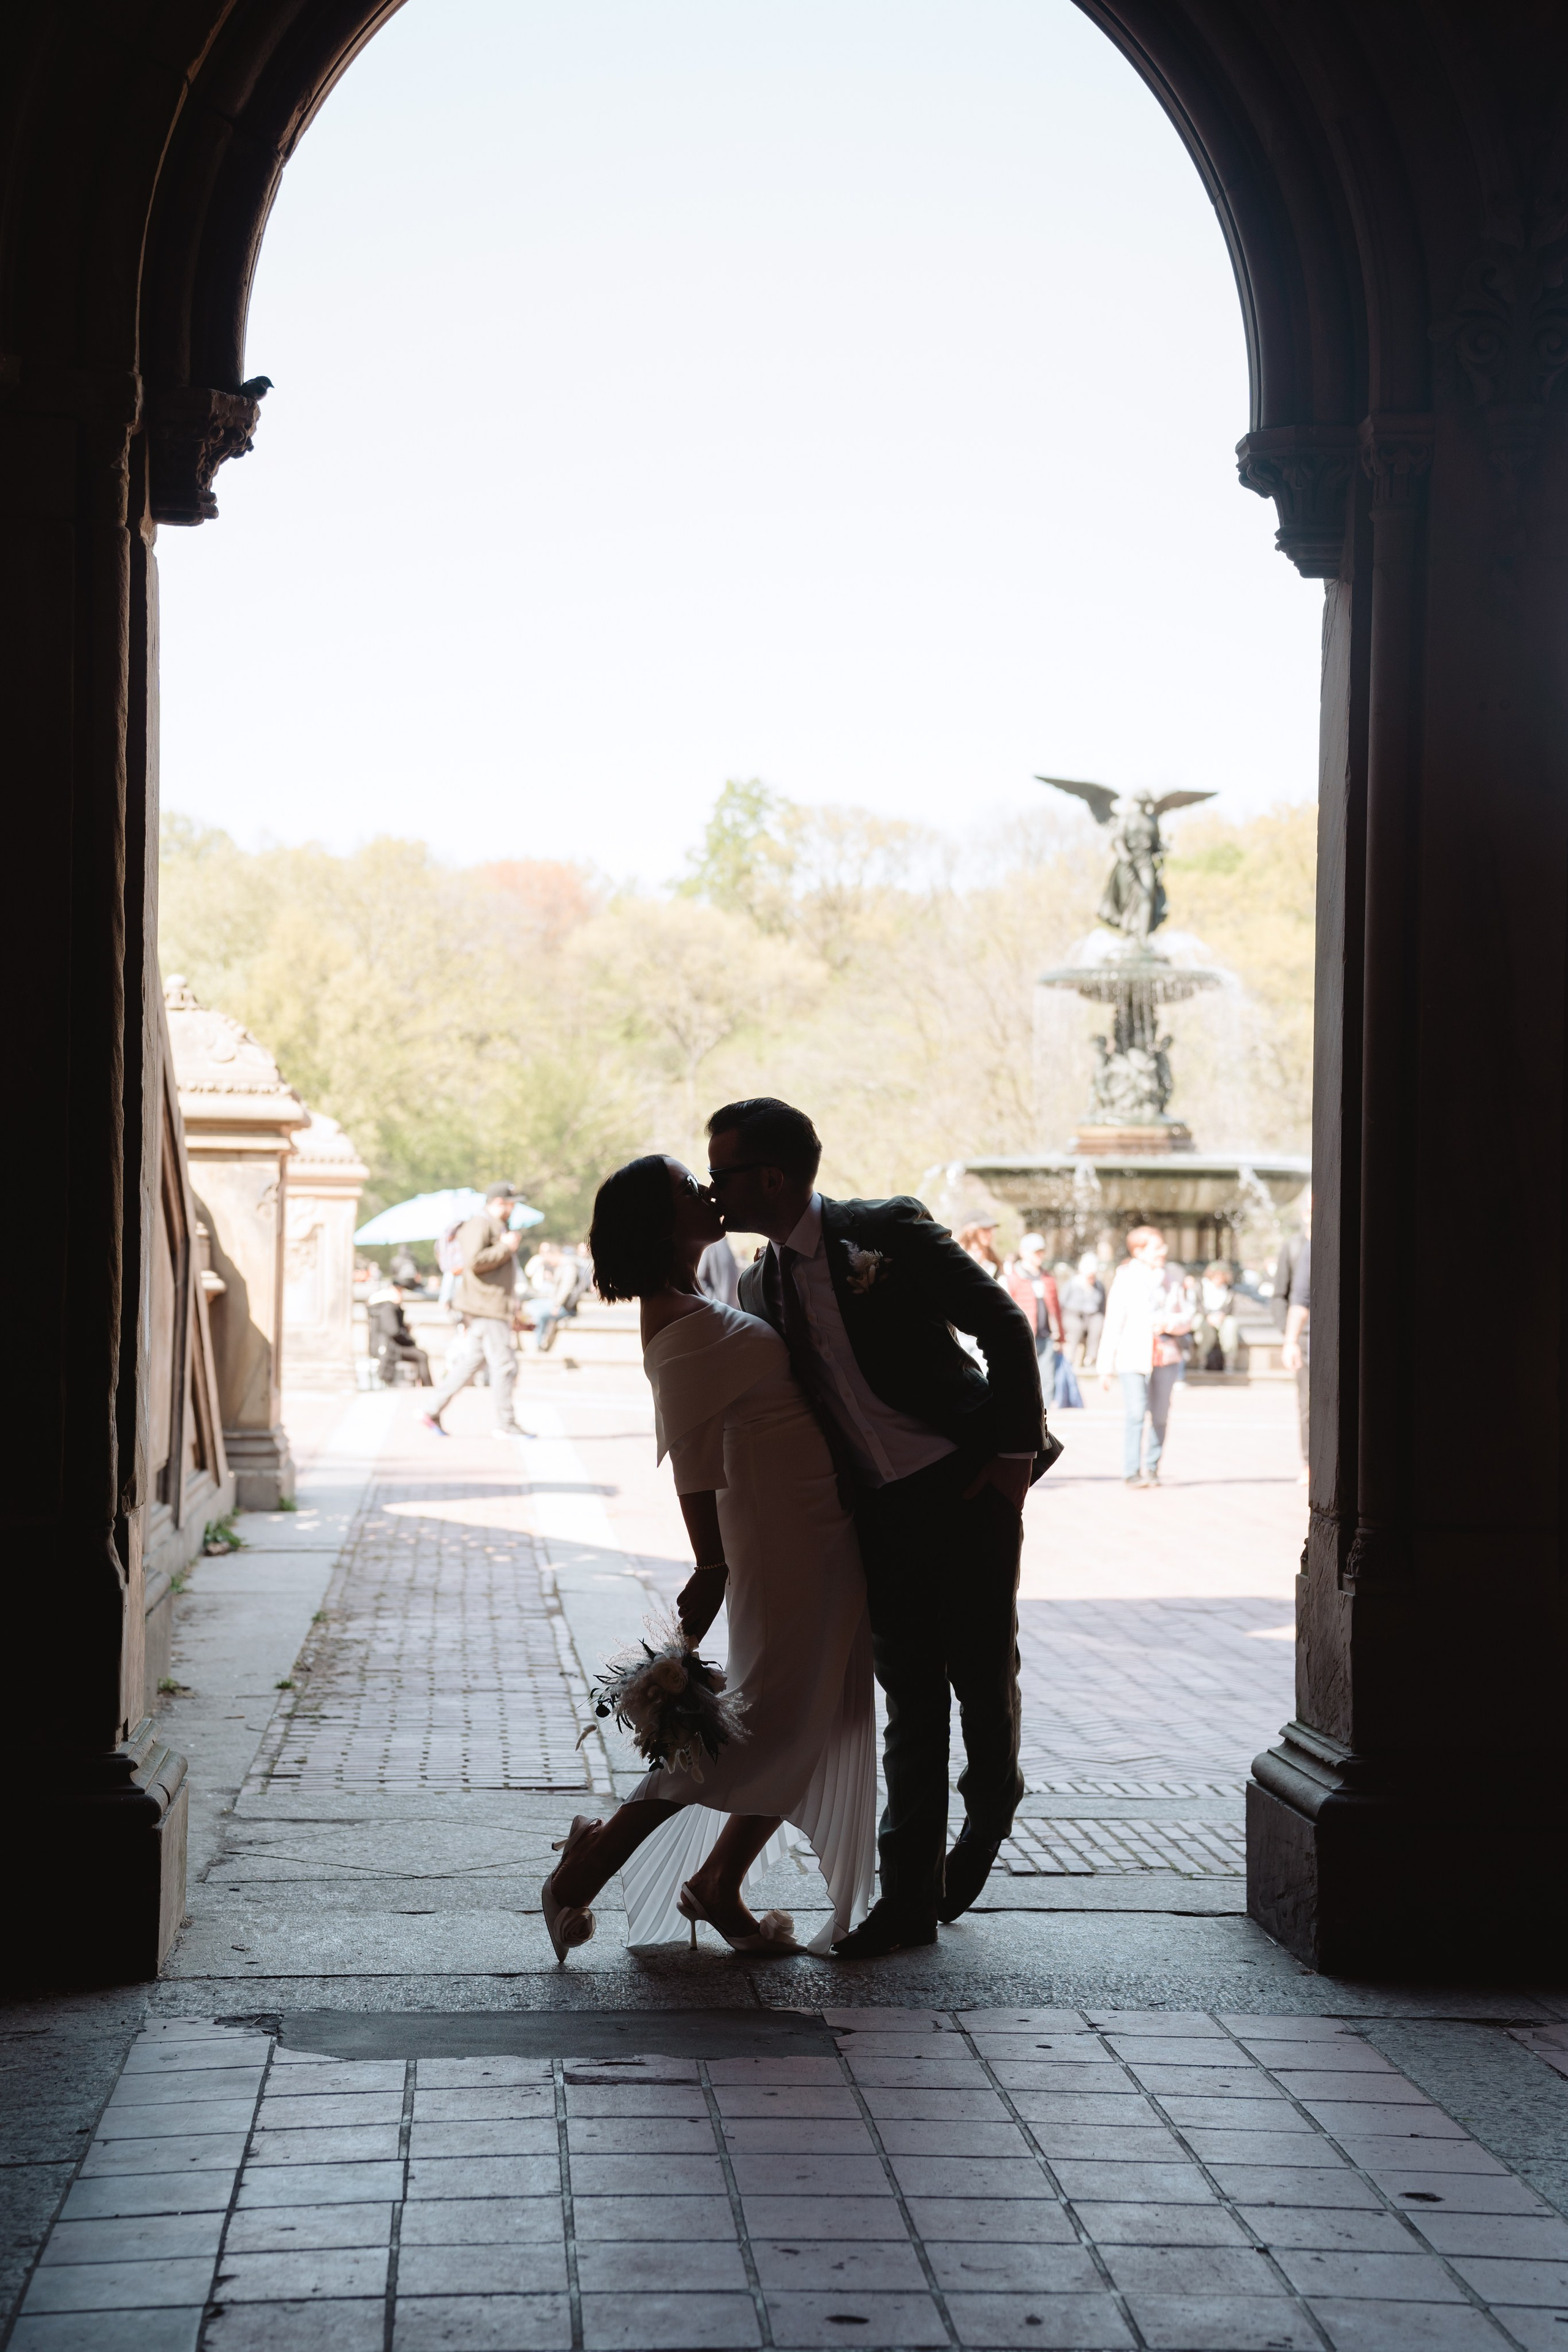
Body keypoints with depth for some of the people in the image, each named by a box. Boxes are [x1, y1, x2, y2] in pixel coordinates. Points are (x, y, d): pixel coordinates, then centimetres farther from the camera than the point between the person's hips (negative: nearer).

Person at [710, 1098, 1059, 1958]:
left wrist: (1013, 1451, -12)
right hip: (878, 1511, 5)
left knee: (983, 1676, 1)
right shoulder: (759, 1286, 10)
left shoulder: (890, 1232, -9)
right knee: (910, 1703, 4)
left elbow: (1005, 1328, -7)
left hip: (967, 1488, -5)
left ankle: (990, 1806, 33)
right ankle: (910, 1897, 8)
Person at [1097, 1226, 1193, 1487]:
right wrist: (1104, 1368, -4)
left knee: (1159, 1415, 2)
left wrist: (1168, 1323, -11)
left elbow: (1186, 1320, 12)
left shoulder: (1172, 1278, 9)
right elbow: (1112, 1326, -1)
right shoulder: (1125, 1280, -1)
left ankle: (1152, 1468, 14)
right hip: (1132, 1357, -3)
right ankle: (1132, 1472, -10)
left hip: (1165, 1357, 3)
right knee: (1136, 1414, -13)